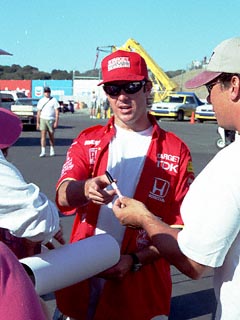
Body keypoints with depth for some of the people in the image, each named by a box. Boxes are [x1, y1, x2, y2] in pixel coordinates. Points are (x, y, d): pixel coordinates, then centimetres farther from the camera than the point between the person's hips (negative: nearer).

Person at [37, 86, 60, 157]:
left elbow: (57, 112, -3)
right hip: (43, 119, 1)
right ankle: (43, 151, -12)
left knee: (51, 136, 8)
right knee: (43, 135, -9)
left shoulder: (54, 100, 1)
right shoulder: (41, 101, 9)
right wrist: (37, 122, 7)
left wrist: (56, 122, -11)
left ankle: (52, 150, 25)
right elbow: (38, 112, 12)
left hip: (51, 120, -1)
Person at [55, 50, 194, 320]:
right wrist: (85, 189, -34)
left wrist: (135, 260, -17)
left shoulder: (176, 151, -2)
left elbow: (181, 227, -3)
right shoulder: (87, 140, 4)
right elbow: (63, 196, -12)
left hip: (141, 285, -2)